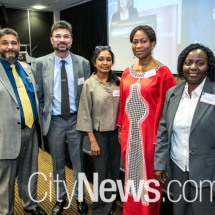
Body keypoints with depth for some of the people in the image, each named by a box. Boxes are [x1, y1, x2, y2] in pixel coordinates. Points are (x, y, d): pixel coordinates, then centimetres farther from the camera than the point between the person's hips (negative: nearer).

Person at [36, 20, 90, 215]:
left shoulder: (83, 63, -2)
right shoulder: (41, 63, -2)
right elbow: (39, 95, 2)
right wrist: (42, 119, -1)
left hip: (76, 120, 0)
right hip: (54, 121, 1)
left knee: (78, 162, 14)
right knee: (58, 163, 16)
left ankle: (80, 197, 34)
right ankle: (60, 198, 36)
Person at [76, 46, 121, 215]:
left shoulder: (117, 82, 1)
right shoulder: (89, 84, -9)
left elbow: (121, 108, 7)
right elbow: (85, 114, -9)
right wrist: (92, 140, -11)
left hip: (116, 132, 4)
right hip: (99, 134, -3)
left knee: (114, 170, 14)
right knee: (102, 173, 8)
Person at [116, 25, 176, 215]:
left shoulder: (163, 72, -10)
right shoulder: (127, 73, 7)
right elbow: (123, 103, 11)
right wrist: (121, 129, 12)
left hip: (150, 133, -5)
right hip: (129, 133, 6)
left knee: (148, 178, 10)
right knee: (131, 175, 19)